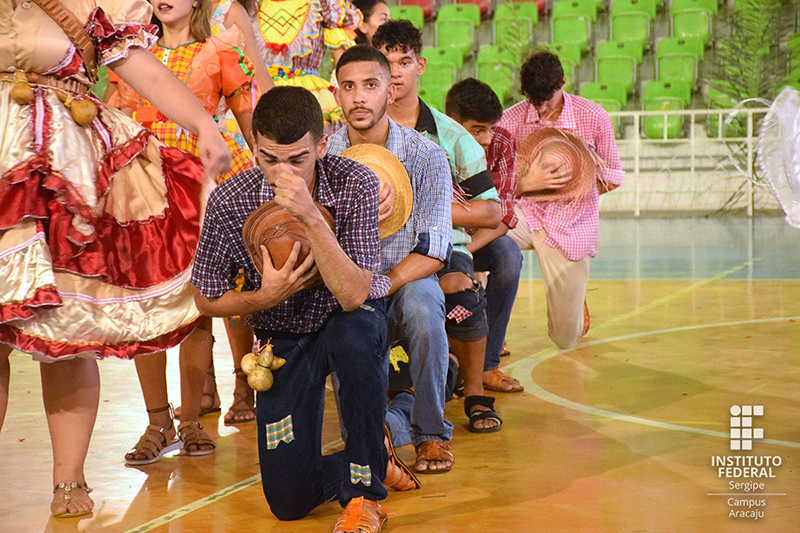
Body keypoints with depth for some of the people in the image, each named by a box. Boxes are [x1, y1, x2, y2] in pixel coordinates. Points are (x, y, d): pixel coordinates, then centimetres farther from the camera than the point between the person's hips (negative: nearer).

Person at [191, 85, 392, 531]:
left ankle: (363, 488, -20)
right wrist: (268, 296, -22)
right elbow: (207, 300, -4)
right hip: (284, 335, 2)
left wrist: (311, 216, -40)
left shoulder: (356, 184, -22)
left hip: (353, 320, -1)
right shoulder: (230, 202, -18)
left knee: (353, 336, -41)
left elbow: (352, 295, -31)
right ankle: (366, 460, 30)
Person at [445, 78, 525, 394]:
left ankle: (485, 364, -20)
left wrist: (463, 249, -36)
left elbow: (502, 215, -19)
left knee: (508, 255, -29)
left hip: (479, 239, 2)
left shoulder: (501, 144, -14)